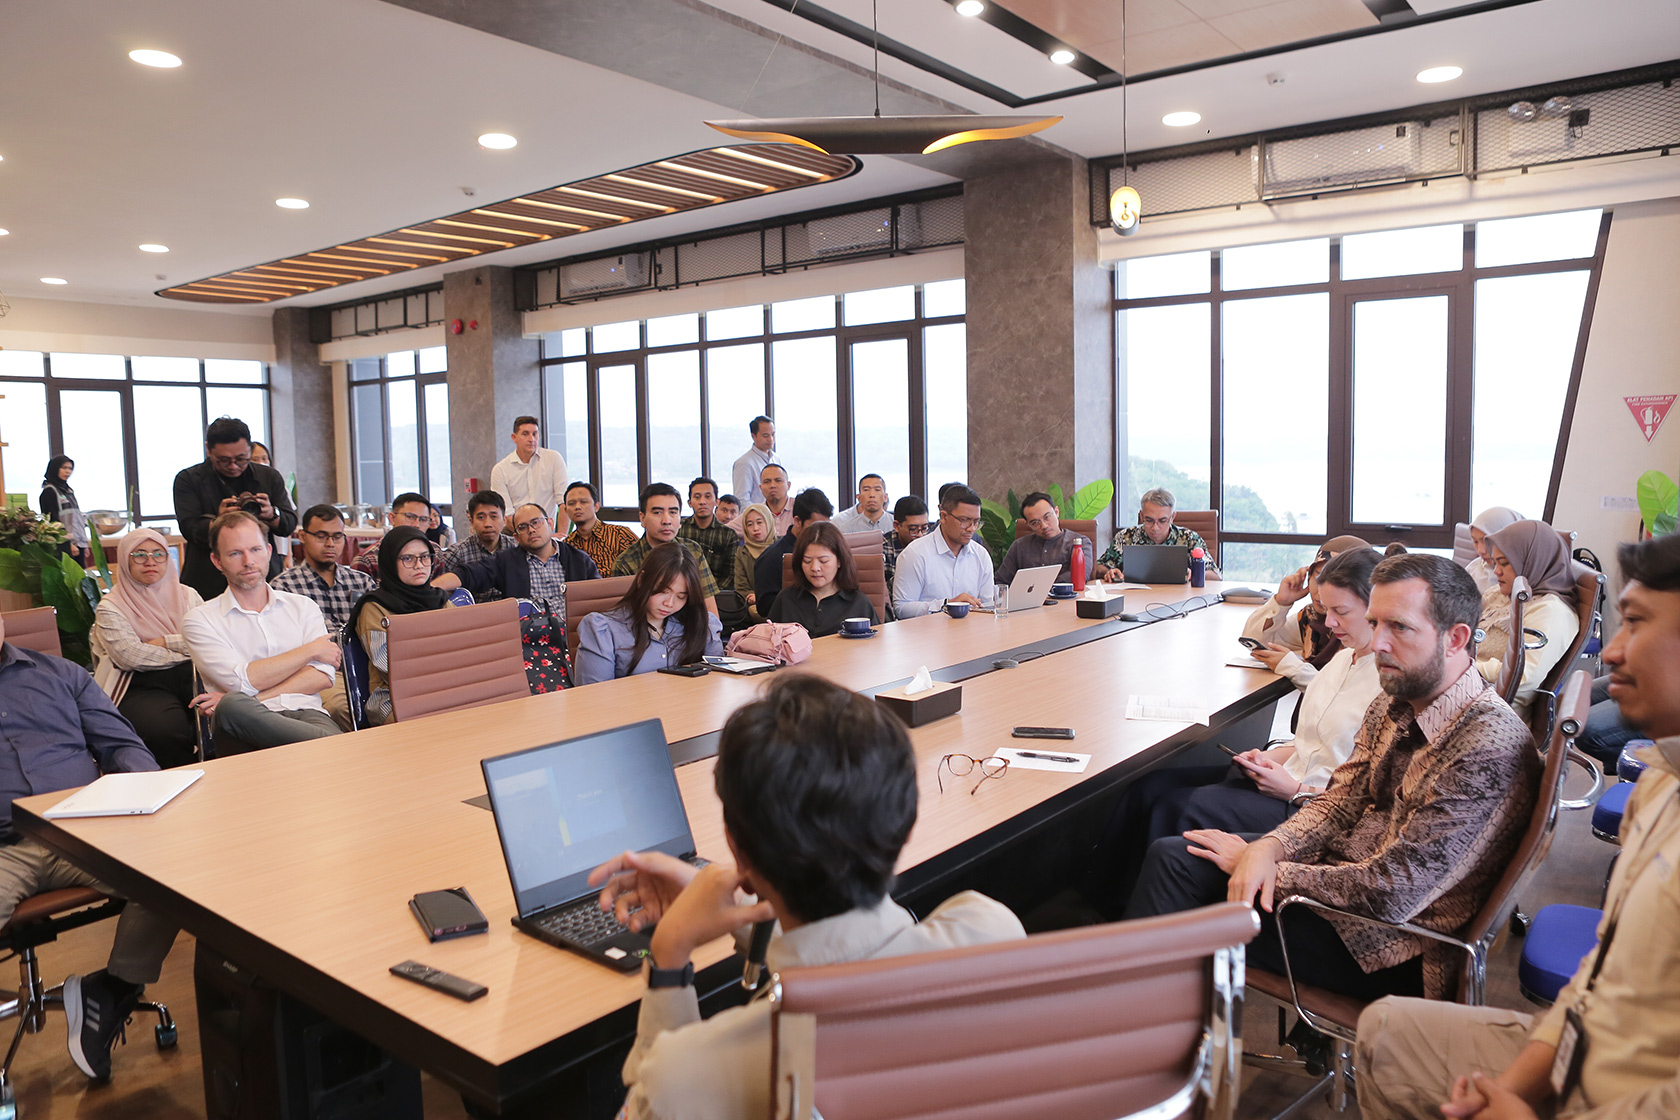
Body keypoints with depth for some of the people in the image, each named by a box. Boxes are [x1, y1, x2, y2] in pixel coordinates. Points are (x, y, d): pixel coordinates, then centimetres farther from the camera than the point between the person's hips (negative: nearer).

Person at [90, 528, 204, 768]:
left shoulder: (187, 596, 18)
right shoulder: (110, 607, 8)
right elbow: (131, 656, -8)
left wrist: (166, 642, -4)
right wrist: (186, 650, -3)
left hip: (192, 677, 2)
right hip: (142, 685, -2)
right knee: (169, 730, -35)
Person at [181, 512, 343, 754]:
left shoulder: (303, 607, 20)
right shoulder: (200, 619, 13)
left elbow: (323, 677, 6)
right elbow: (239, 680, -4)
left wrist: (254, 698, -7)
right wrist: (310, 651, 4)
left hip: (304, 714, -1)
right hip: (244, 725, 1)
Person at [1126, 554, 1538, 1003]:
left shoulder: (1490, 748, -27)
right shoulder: (1394, 704, 1)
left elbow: (1392, 893, -28)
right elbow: (1339, 802, 5)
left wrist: (1273, 871, -17)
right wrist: (1269, 847, -16)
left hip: (1394, 944, -8)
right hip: (1347, 869, 8)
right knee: (1172, 856, -2)